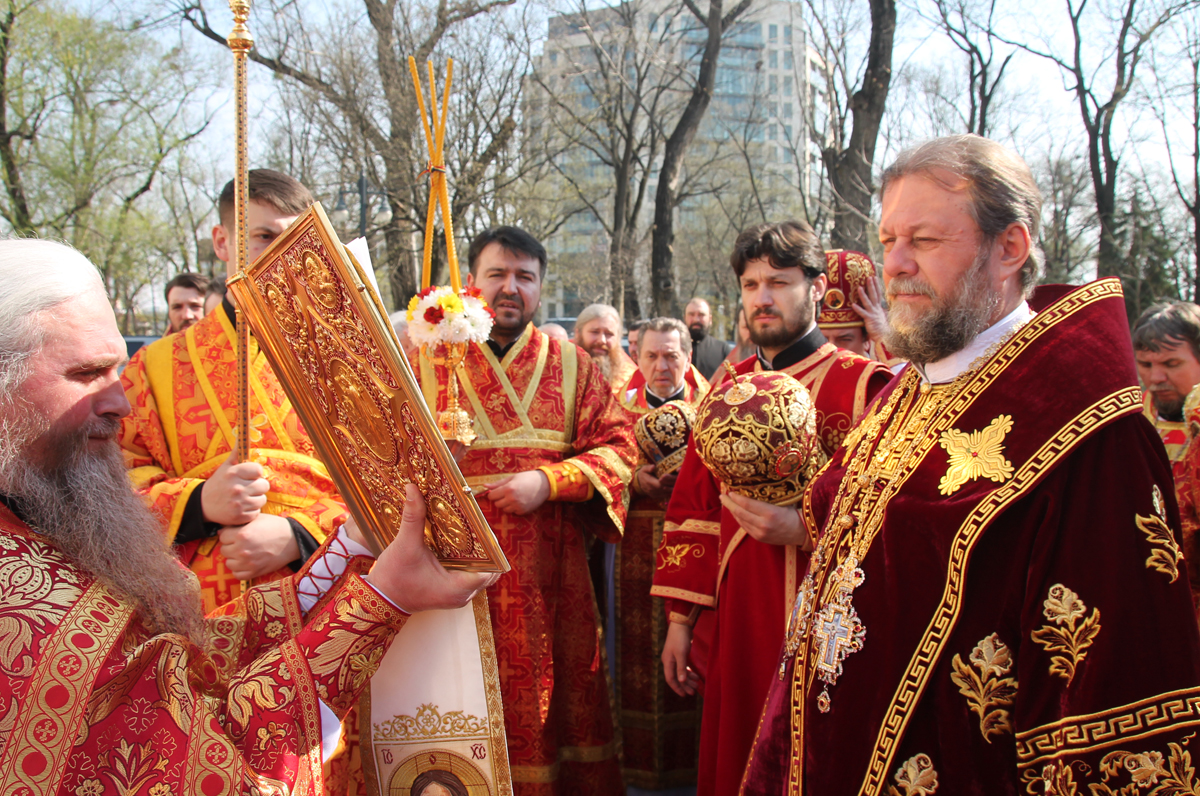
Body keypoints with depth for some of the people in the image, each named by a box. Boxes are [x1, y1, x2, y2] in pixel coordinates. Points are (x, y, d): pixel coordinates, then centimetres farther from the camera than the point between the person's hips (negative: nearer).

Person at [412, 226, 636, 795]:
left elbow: (617, 447, 2)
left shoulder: (572, 366, 10)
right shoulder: (429, 362, 8)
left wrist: (549, 481, -11)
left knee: (548, 695, 5)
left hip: (548, 574, 1)